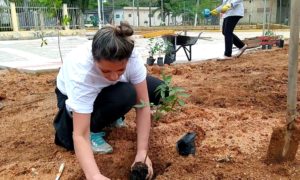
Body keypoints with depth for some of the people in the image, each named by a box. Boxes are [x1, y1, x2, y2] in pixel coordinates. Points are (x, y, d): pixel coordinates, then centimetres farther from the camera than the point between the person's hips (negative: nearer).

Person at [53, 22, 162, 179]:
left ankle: (111, 116, 8)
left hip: (109, 89, 5)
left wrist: (142, 152, -35)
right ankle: (94, 130, -8)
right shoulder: (81, 71, -41)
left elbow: (143, 103, -28)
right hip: (74, 95, -4)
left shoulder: (130, 56, -33)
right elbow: (80, 135, -42)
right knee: (125, 95, -34)